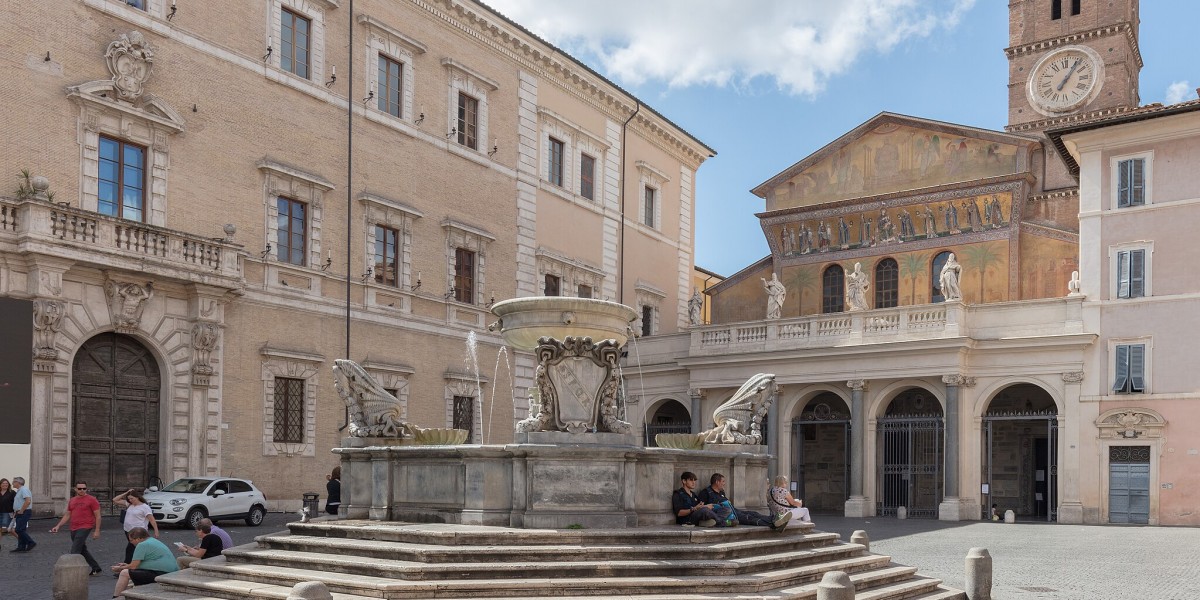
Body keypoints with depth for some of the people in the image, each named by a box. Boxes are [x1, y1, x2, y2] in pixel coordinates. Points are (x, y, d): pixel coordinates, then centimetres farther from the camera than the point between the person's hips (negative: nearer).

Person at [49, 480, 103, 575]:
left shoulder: (92, 500, -5)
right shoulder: (72, 501, 14)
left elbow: (97, 516, -6)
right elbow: (67, 516, 20)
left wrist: (97, 531, -11)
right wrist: (58, 526, 8)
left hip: (85, 528, -7)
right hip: (74, 529, 7)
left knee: (75, 551, -15)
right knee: (83, 551, 14)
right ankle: (96, 569, 24)